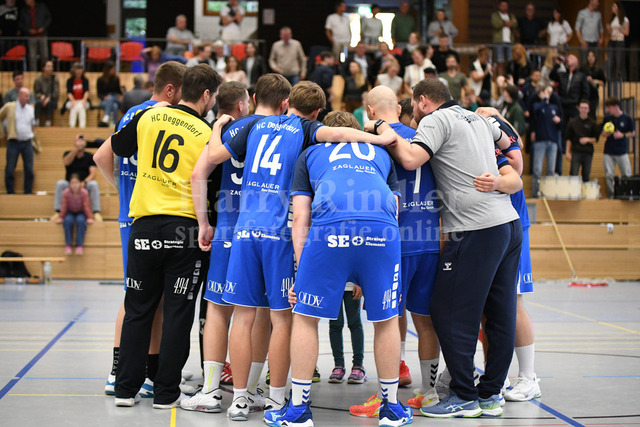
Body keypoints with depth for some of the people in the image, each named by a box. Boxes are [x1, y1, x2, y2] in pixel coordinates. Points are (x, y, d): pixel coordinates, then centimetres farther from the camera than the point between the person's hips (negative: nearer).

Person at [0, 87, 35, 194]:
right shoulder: (9, 107, -1)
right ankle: (10, 192, 11)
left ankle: (28, 193, 12)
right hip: (13, 142, -2)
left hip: (27, 143, 2)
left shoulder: (31, 109, 7)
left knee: (29, 169, 1)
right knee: (10, 169, 0)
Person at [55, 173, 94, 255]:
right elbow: (64, 207, -7)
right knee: (68, 221, -34)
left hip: (81, 213, 0)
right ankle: (68, 245, -29)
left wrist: (89, 218, -12)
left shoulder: (84, 193, -15)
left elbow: (86, 206, -10)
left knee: (80, 221, -34)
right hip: (70, 212, 1)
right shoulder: (66, 193, -14)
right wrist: (61, 218, -6)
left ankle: (80, 245, -30)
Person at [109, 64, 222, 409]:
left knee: (137, 311, 13)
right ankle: (166, 393, 9)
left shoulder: (148, 116, 5)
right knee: (177, 314, 6)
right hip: (184, 229, -3)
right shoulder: (207, 135, -4)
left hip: (144, 224, 3)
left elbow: (117, 148, 18)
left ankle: (126, 388, 16)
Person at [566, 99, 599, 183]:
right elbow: (568, 139, 7)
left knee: (586, 176, 4)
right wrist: (568, 152, 1)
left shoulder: (592, 123, 5)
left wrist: (588, 139, -13)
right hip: (576, 152, -1)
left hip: (588, 153, 1)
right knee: (573, 175, -6)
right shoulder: (573, 122, 4)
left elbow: (596, 139, 7)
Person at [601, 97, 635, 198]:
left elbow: (633, 133, 5)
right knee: (609, 175, 1)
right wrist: (607, 133, -11)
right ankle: (611, 195, 11)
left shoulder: (627, 118, -4)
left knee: (626, 175, -2)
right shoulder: (607, 117, 4)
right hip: (608, 152, 2)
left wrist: (622, 135, -12)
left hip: (622, 151, -2)